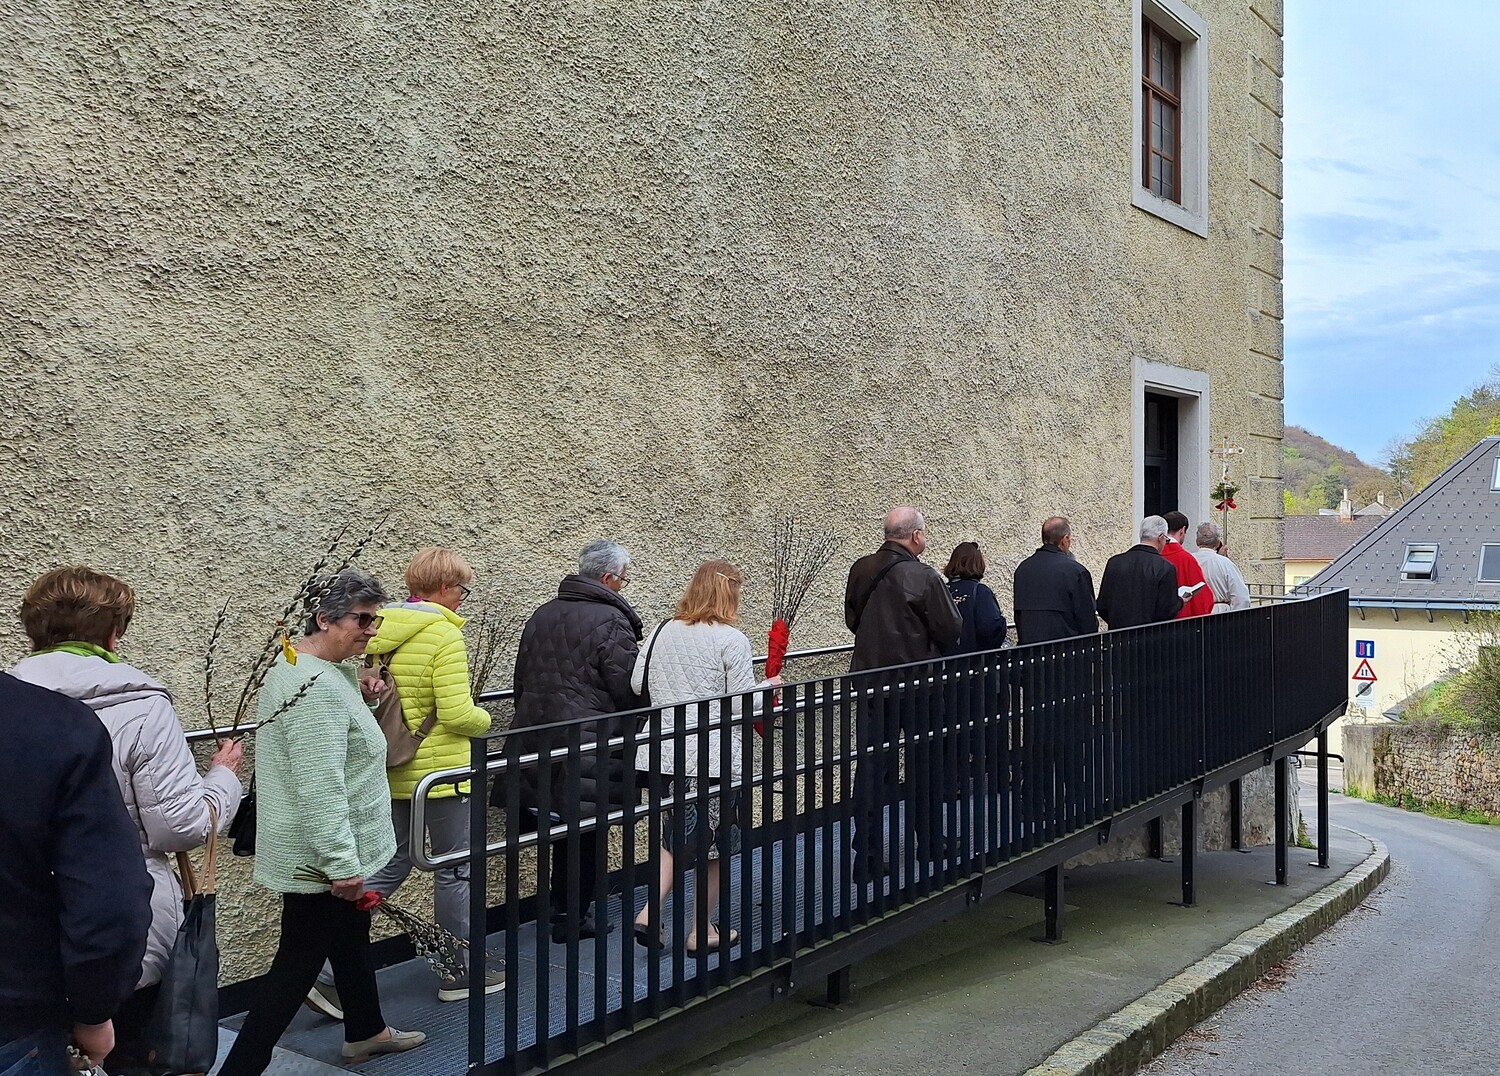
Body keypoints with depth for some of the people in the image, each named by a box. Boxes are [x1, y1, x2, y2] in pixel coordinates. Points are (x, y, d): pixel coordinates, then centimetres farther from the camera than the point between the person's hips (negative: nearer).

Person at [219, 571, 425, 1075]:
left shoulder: (297, 665, 7)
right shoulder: (318, 688, -26)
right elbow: (321, 789, -29)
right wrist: (341, 863, -27)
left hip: (321, 853, 11)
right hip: (321, 857, -11)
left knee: (352, 936, 25)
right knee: (297, 964, -1)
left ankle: (365, 1031, 43)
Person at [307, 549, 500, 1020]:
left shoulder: (380, 628, 4)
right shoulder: (444, 634, -18)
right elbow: (457, 713, -22)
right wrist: (485, 718, -1)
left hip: (390, 769, 7)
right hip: (440, 769, -7)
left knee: (389, 865, 15)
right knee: (454, 869, 9)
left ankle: (328, 970, 7)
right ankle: (459, 972, 23)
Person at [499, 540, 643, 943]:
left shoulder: (542, 615, 11)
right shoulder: (611, 621, -12)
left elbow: (521, 681, 18)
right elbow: (630, 690, -13)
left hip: (535, 738, 7)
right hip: (588, 746, -7)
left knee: (560, 827, 17)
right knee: (586, 832, 7)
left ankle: (563, 907, 26)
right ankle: (572, 917, 17)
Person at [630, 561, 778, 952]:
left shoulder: (663, 633, 4)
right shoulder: (731, 640, -11)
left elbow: (638, 684, 9)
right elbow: (742, 706, -13)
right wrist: (769, 687, 7)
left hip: (664, 754, 5)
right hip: (715, 758, -5)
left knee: (676, 836, 19)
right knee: (716, 845, 11)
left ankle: (650, 913, 5)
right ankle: (703, 930, 20)